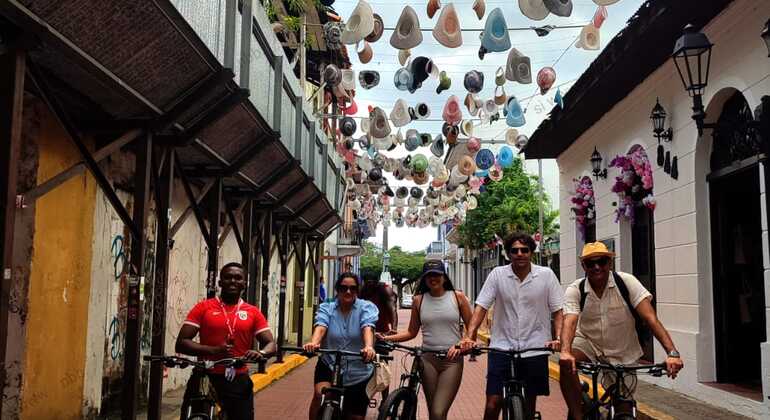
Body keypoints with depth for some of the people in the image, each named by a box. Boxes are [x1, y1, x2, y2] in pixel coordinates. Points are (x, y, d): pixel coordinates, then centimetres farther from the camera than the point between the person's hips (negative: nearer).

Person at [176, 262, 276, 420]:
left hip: (239, 381, 1)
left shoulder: (253, 312, 6)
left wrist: (260, 353, -19)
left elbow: (271, 344, 5)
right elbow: (181, 343, -3)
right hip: (206, 378, -1)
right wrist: (213, 350, -19)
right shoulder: (203, 307, 2)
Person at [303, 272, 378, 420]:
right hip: (329, 365, 0)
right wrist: (313, 343, -41)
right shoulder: (326, 308, 0)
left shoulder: (366, 307, -3)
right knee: (320, 394, -29)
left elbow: (367, 328, -21)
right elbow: (320, 326, -18)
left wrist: (369, 347, -43)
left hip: (358, 371, 0)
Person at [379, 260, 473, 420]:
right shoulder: (419, 300, 6)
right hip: (428, 359, 2)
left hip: (452, 359, -2)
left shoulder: (457, 297, 2)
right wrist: (386, 338, 0)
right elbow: (411, 332, 12)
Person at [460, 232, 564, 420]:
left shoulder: (546, 275, -2)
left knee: (529, 404, 10)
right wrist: (469, 337, -15)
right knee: (493, 403, -6)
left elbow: (557, 310, 1)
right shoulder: (497, 274, -2)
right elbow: (481, 307, -4)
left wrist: (559, 338, -14)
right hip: (502, 347, 0)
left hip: (535, 348, 1)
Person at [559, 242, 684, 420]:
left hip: (623, 354, 0)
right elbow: (570, 322, -29)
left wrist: (672, 353, -36)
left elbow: (651, 318, -24)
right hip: (588, 344, 0)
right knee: (566, 364, -30)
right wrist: (565, 351, -49)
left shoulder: (626, 282, -16)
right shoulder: (575, 290, -14)